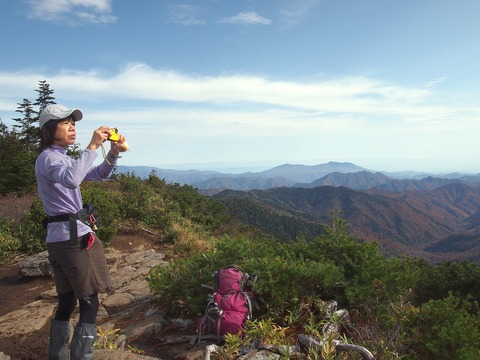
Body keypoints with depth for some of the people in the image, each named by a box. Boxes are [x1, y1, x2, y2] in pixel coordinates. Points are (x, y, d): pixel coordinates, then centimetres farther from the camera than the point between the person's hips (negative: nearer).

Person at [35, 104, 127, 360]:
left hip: (59, 239, 10)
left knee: (67, 300, 16)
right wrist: (92, 146, -29)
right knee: (90, 302, -6)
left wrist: (113, 153, 0)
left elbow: (98, 174, 17)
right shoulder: (48, 158, -11)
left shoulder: (62, 158, 18)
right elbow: (71, 179, -33)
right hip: (73, 236, -10)